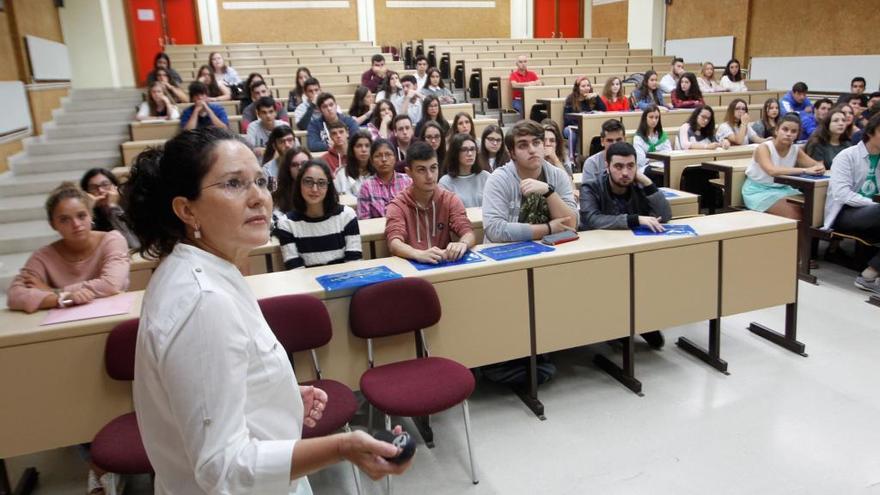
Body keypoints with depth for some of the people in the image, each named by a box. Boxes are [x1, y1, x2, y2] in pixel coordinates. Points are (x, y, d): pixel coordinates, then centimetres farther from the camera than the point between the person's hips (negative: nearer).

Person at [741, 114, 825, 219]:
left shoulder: (796, 150, 0)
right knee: (793, 214, -24)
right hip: (758, 191, -6)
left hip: (782, 189, 6)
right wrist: (805, 170, -38)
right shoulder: (763, 148, -20)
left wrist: (819, 169, -27)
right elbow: (772, 171, -36)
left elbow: (817, 165, -1)